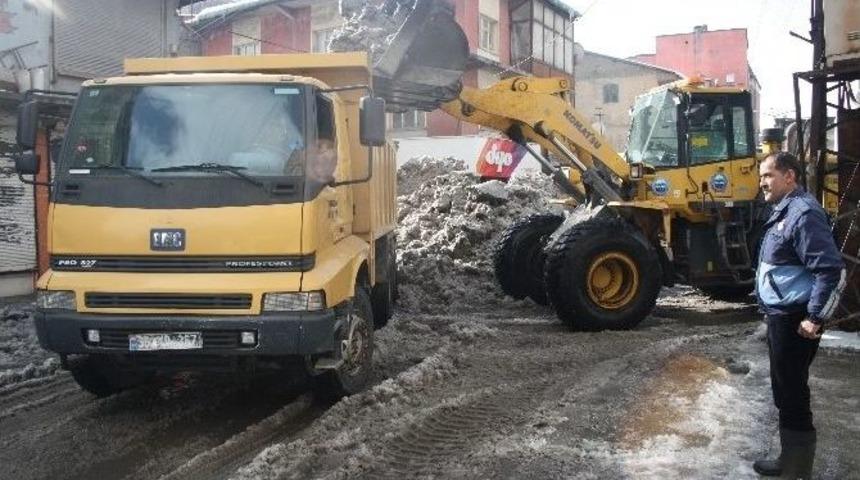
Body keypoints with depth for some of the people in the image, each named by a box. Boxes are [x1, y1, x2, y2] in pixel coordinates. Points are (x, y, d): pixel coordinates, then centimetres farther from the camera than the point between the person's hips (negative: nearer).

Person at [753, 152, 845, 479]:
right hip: (780, 317, 10)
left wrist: (815, 318, -22)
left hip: (794, 320, -10)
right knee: (785, 393, 19)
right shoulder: (783, 211, 14)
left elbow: (831, 270, -24)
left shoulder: (803, 213, -19)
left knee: (792, 397, -3)